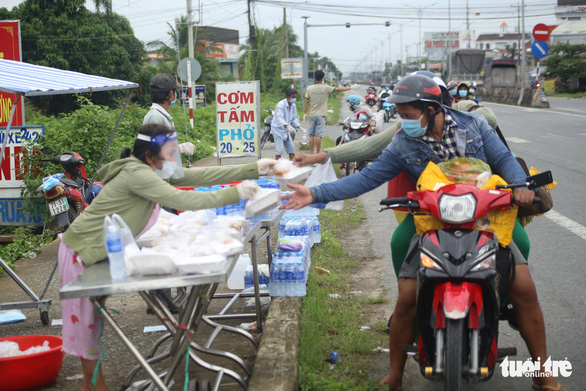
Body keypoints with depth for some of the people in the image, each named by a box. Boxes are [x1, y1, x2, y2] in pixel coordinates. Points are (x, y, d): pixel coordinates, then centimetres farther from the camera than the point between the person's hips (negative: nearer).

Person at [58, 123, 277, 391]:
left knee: (92, 318, 15)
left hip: (99, 253, 9)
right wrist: (236, 194, -27)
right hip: (81, 252, -9)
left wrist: (254, 169, -5)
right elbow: (183, 200, -33)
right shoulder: (136, 174, -26)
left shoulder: (153, 171, 2)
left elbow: (199, 176, -2)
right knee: (84, 319, 2)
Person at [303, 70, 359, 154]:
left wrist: (305, 113, 13)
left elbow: (306, 102, 4)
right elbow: (338, 89, -1)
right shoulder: (326, 88, -6)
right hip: (321, 115, -2)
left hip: (312, 115, 2)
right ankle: (318, 154, -7)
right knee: (319, 135, -5)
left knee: (311, 135, 6)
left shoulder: (309, 88, 2)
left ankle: (311, 153, 6)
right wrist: (351, 87, 8)